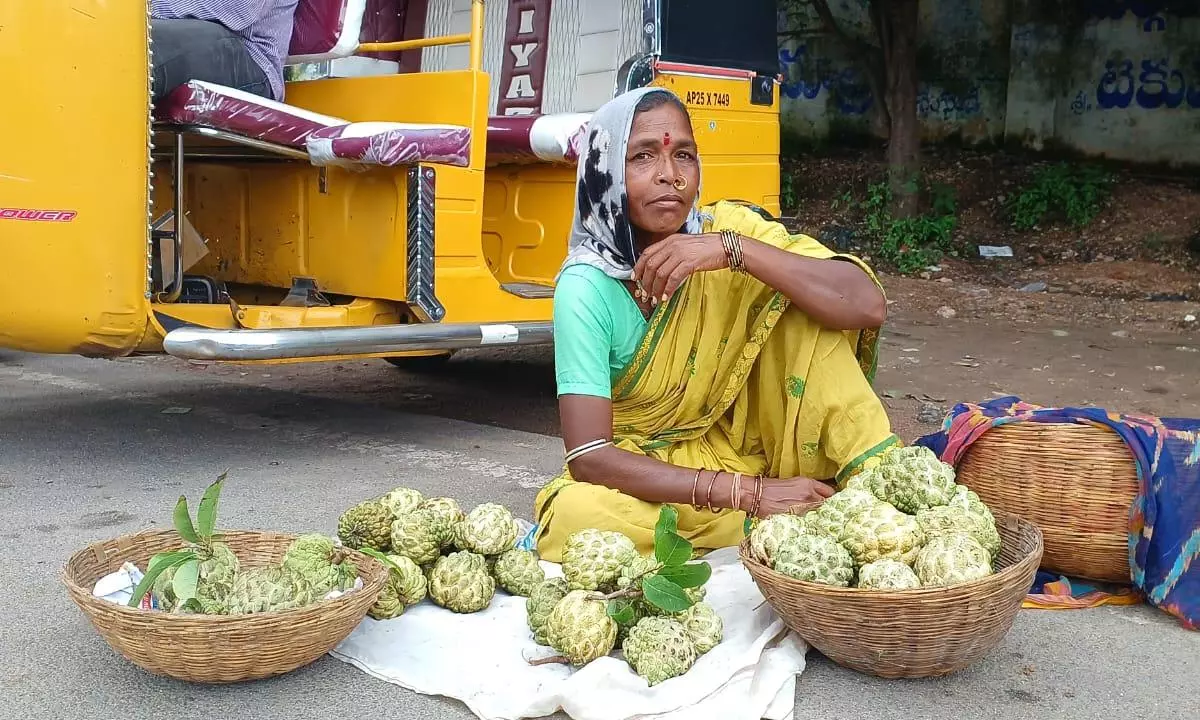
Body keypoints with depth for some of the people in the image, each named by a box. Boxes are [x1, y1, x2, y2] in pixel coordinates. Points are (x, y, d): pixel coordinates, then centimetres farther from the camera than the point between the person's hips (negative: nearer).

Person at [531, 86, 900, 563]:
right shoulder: (588, 287, -19)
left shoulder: (727, 228, -11)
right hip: (643, 474, -2)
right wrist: (745, 492, -32)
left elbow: (868, 306, -23)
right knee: (574, 515, -36)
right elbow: (589, 456, -26)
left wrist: (734, 250, -35)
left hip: (747, 448, 2)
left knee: (801, 302, -16)